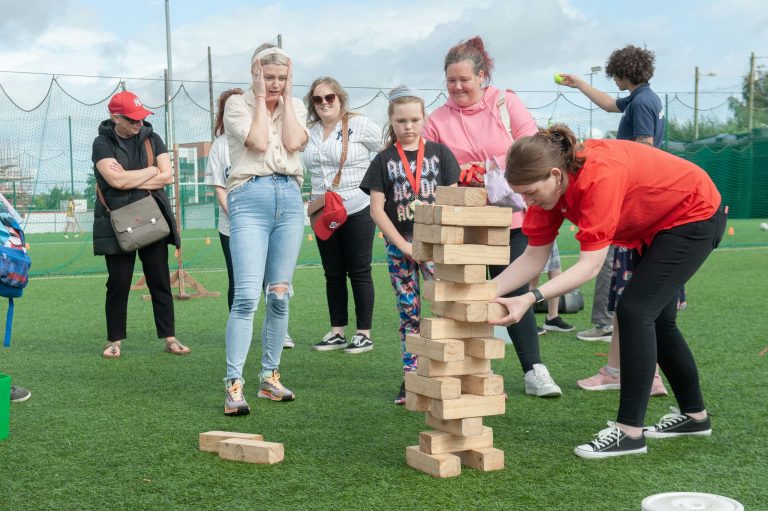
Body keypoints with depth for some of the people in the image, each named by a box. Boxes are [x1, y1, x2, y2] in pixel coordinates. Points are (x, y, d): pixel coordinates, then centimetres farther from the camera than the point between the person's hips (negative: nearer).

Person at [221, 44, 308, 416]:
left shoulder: (294, 106, 15)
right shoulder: (237, 104, 5)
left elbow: (294, 142, -5)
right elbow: (258, 142, -12)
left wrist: (285, 98, 1)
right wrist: (260, 98, -3)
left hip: (289, 200, 4)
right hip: (250, 199, -4)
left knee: (279, 296, 6)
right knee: (247, 296, -14)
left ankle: (270, 377, 18)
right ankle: (234, 385, -12)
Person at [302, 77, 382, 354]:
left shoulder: (360, 125, -6)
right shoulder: (309, 131, 9)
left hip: (357, 209, -5)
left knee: (359, 272, 0)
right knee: (333, 274, 11)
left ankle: (364, 334, 7)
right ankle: (337, 333, 19)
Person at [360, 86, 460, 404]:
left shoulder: (439, 153, 6)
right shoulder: (384, 160, 6)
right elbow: (377, 209, 1)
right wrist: (404, 246, -7)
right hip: (399, 245, 1)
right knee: (408, 314, 5)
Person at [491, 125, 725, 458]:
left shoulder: (600, 177, -39)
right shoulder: (550, 184, -15)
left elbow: (590, 265, -40)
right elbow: (534, 256, -12)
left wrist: (530, 299, -47)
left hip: (695, 215, -9)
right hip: (653, 227, 9)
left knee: (634, 310, -18)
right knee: (656, 319, 15)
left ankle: (629, 432, -14)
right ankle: (694, 414, 32)